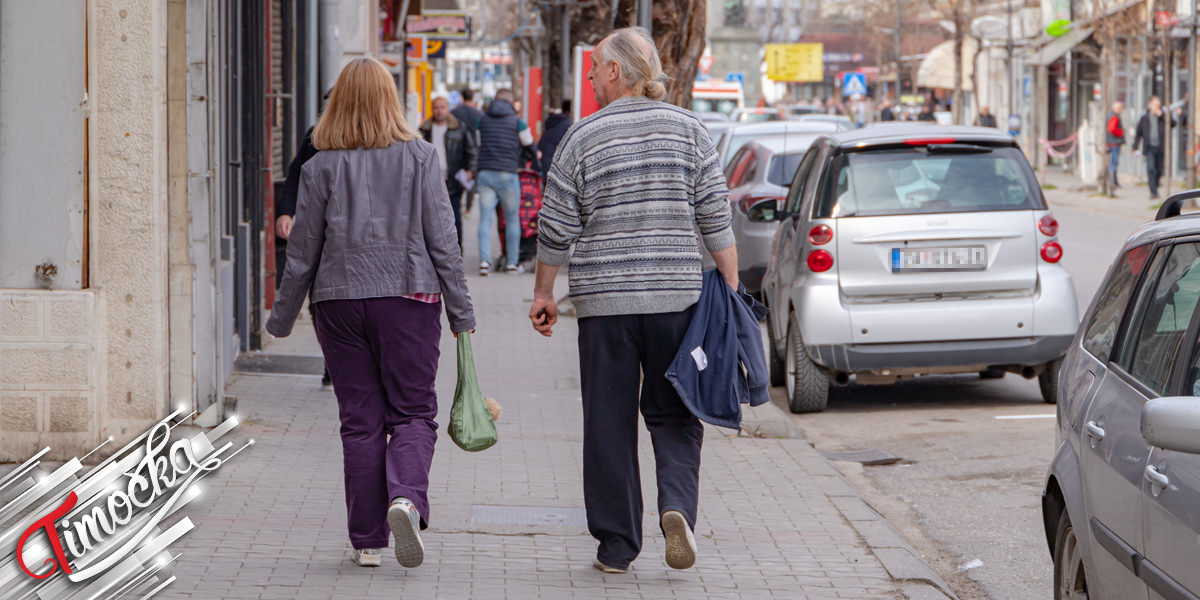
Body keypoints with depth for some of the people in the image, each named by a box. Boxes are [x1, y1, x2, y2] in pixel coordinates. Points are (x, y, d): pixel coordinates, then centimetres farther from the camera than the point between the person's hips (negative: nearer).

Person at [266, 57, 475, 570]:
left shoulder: (322, 167, -1)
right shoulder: (420, 158, -1)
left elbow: (302, 252, 2)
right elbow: (442, 242, -1)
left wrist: (281, 317, 13)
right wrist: (461, 311, 6)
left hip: (339, 301, 1)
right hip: (408, 297, -1)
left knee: (360, 420, 6)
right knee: (412, 412, 6)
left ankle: (367, 540, 8)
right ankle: (406, 498, -22)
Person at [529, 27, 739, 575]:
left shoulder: (584, 137, -2)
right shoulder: (688, 129, 2)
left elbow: (556, 229, 0)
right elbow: (716, 220, 0)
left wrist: (543, 292, 12)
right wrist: (731, 288, 6)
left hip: (604, 301, -1)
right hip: (676, 297, 1)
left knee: (609, 422, 6)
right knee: (673, 413, 11)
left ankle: (615, 545, 9)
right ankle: (677, 506, -13)